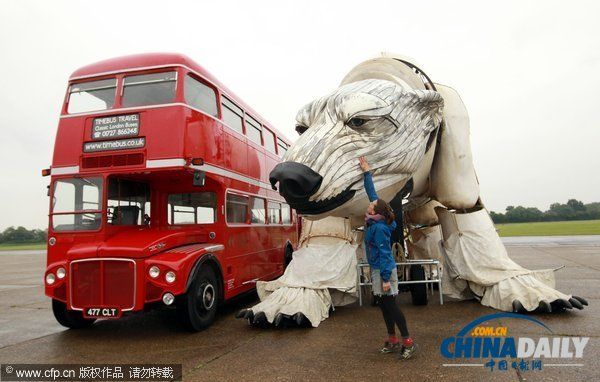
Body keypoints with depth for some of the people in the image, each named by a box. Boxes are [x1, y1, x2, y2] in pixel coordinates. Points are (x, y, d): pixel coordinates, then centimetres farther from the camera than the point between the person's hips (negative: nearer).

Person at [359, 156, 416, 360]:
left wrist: (386, 278, -22)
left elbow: (384, 254, -22)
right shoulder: (374, 221, 0)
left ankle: (408, 342, 9)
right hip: (377, 269, 9)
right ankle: (392, 341, 25)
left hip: (384, 270, -9)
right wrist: (366, 173, 14)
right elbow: (372, 193, 9)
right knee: (384, 305, 14)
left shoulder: (379, 228, -22)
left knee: (390, 305, -2)